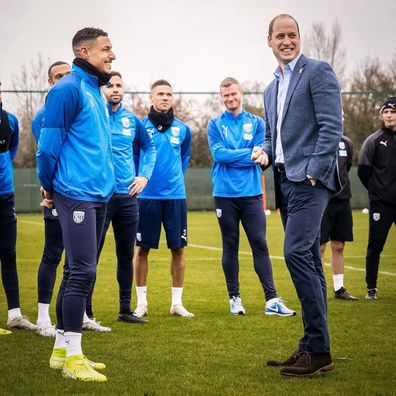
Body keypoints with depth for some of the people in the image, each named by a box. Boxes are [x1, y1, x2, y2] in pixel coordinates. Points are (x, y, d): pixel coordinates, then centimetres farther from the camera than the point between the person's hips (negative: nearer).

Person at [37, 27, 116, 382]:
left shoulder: (96, 91, 17)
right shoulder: (68, 89, -11)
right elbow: (49, 143, -12)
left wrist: (103, 182, 18)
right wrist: (50, 187, -3)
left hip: (98, 195, 9)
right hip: (76, 194, -9)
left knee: (78, 272, 12)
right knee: (82, 271, -10)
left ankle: (62, 349, 20)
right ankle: (71, 356, -4)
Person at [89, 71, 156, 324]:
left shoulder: (132, 120, 9)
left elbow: (149, 147, 24)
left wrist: (145, 175, 12)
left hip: (128, 196, 5)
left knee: (126, 255, 12)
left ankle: (126, 309, 22)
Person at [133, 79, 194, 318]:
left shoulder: (182, 129, 6)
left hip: (175, 196, 2)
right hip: (147, 196, -2)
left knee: (178, 248, 3)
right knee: (142, 248, 3)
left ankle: (177, 302, 13)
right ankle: (142, 302, 13)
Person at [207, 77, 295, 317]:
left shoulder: (256, 123, 8)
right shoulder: (215, 125, 6)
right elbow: (218, 154, -9)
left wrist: (231, 156, -8)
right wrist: (248, 154, -10)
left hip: (251, 193, 0)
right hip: (225, 195, 0)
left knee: (260, 245, -4)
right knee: (230, 247, 6)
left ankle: (272, 299, -5)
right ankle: (234, 298, 13)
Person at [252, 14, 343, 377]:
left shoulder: (318, 72, -4)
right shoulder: (271, 89, 20)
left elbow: (332, 126, -12)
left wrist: (314, 173, -18)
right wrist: (265, 153, 5)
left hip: (309, 180, -9)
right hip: (286, 182, 9)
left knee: (297, 252, -20)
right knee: (307, 261, 10)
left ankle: (319, 350, -17)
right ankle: (312, 347, 14)